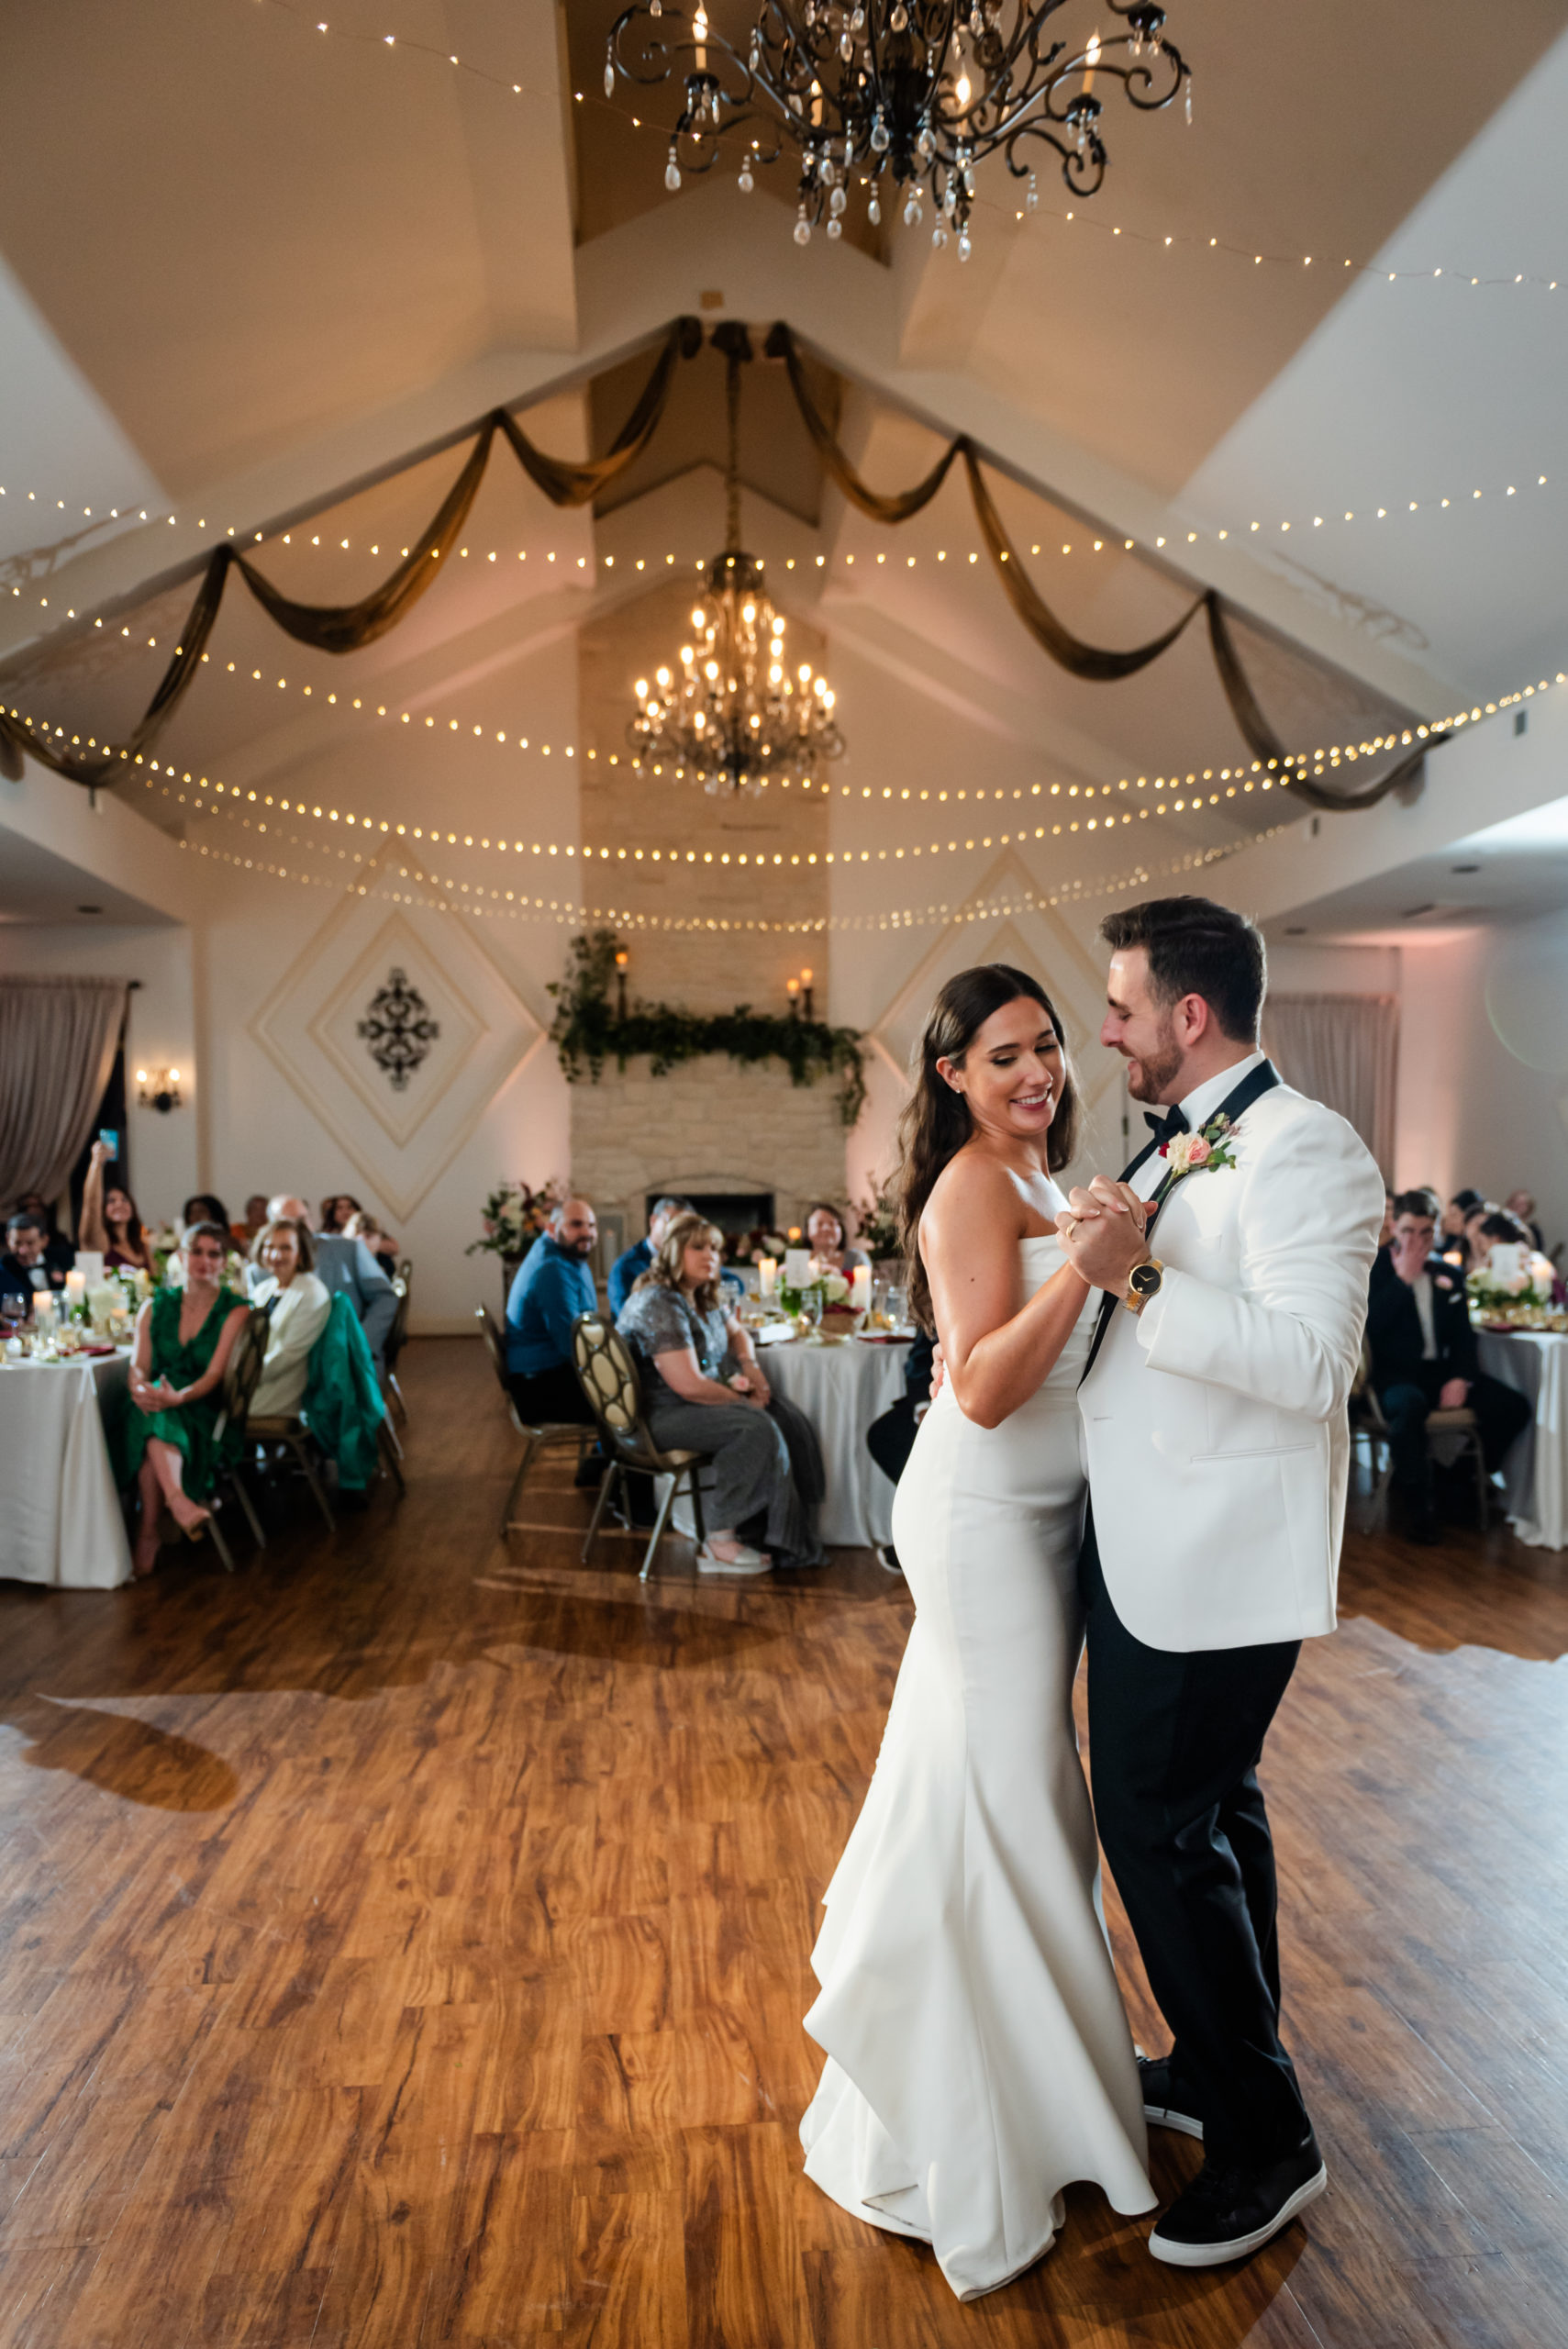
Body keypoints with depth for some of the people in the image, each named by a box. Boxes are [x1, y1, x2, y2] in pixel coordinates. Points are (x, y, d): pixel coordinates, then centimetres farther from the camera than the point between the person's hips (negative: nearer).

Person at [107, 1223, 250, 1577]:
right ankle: (179, 1502, -54)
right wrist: (139, 1388, -20)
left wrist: (179, 1397, -31)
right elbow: (139, 1366, 5)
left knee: (155, 1426, -34)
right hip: (155, 1402, 3)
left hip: (206, 1411, -3)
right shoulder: (155, 1307, 13)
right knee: (151, 1418, -34)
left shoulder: (236, 1311, -1)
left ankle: (148, 1534, -37)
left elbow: (215, 1374, -11)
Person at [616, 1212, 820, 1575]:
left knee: (788, 1421, -13)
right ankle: (719, 1544, -20)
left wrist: (750, 1367, 8)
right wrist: (742, 1401, -11)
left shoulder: (705, 1297, 12)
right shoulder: (659, 1305, -18)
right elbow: (688, 1385, -24)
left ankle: (789, 1541, -13)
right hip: (661, 1416, -9)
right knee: (758, 1428, -29)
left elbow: (737, 1333, 31)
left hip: (707, 1400, 9)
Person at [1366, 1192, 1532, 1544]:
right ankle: (1414, 1501, -17)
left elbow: (1464, 1336, 11)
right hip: (1397, 1376, -5)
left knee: (1515, 1406, -16)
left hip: (1443, 1372, 5)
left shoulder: (1450, 1276, 13)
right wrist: (1404, 1278, -14)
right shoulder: (1376, 1271, -1)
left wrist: (1461, 1378, -7)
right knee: (1410, 1406, -39)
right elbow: (1371, 1325, -16)